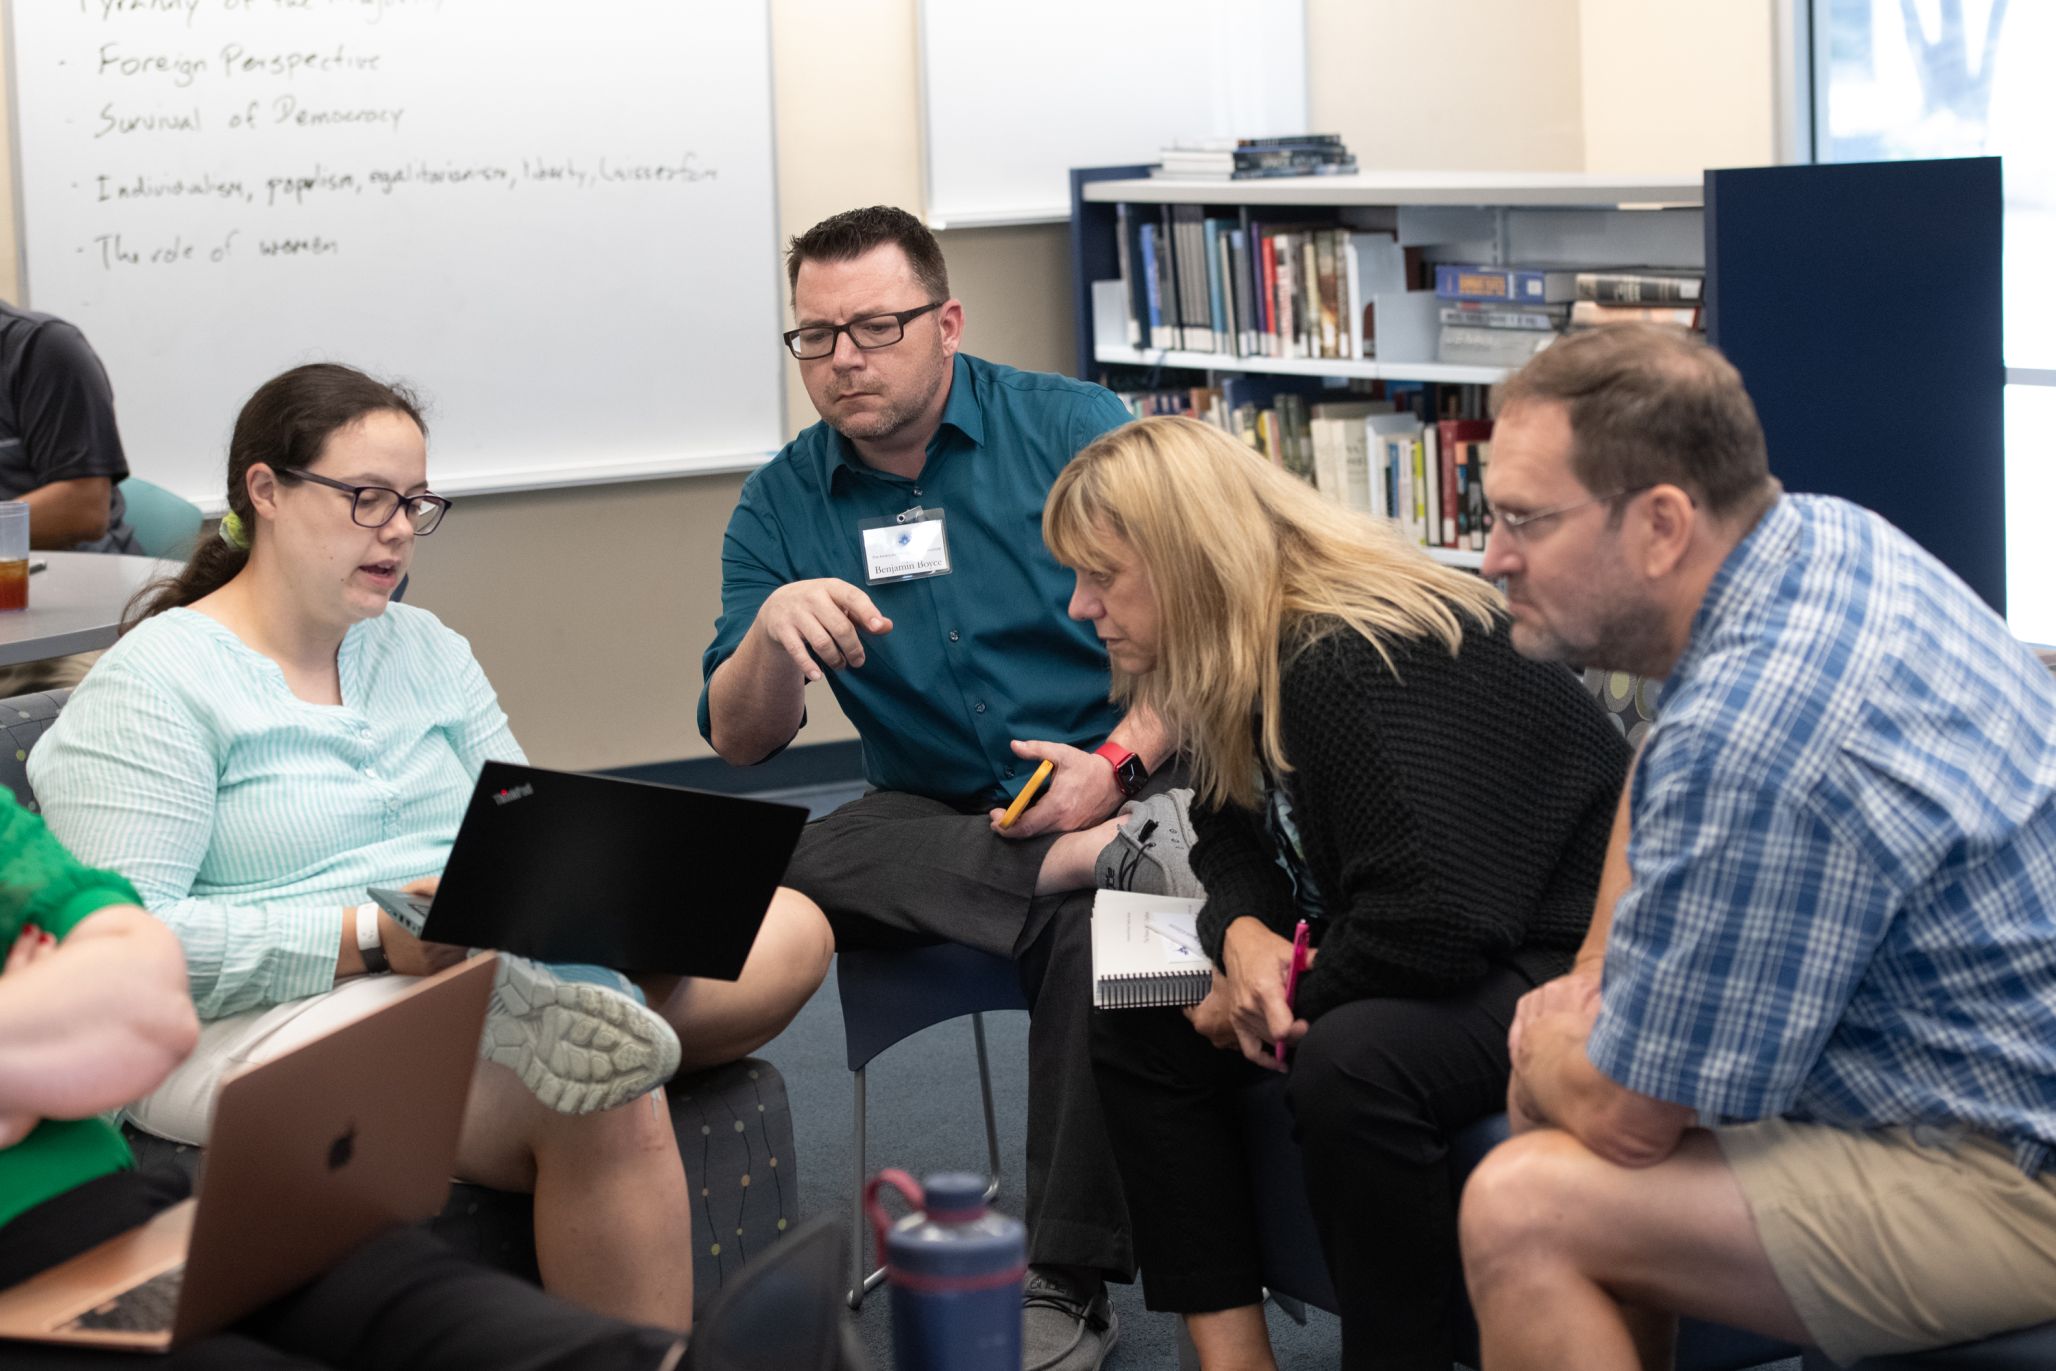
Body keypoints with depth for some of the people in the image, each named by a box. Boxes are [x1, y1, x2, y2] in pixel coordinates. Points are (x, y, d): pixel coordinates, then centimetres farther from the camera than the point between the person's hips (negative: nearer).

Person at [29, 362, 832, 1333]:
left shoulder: (424, 650, 17)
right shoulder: (153, 687, -5)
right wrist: (370, 939, -23)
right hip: (255, 1024, -7)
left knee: (789, 935, -10)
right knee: (610, 1104, -32)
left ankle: (562, 1024, -25)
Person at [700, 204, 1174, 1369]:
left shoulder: (1072, 429, 0)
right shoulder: (782, 506, 6)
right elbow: (740, 742, 1)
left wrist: (1120, 760, -17)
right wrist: (774, 630, -20)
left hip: (1119, 784, -2)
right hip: (936, 818, 2)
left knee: (1094, 929, -33)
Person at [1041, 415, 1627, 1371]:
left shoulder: (1363, 666, -27)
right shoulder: (1249, 665, 3)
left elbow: (1435, 919, -34)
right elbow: (1232, 837, 14)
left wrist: (1253, 1014, -18)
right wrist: (1244, 933, -11)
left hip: (1564, 959, -10)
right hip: (1413, 956, 10)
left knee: (1347, 1064, -37)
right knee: (1136, 1028, 2)